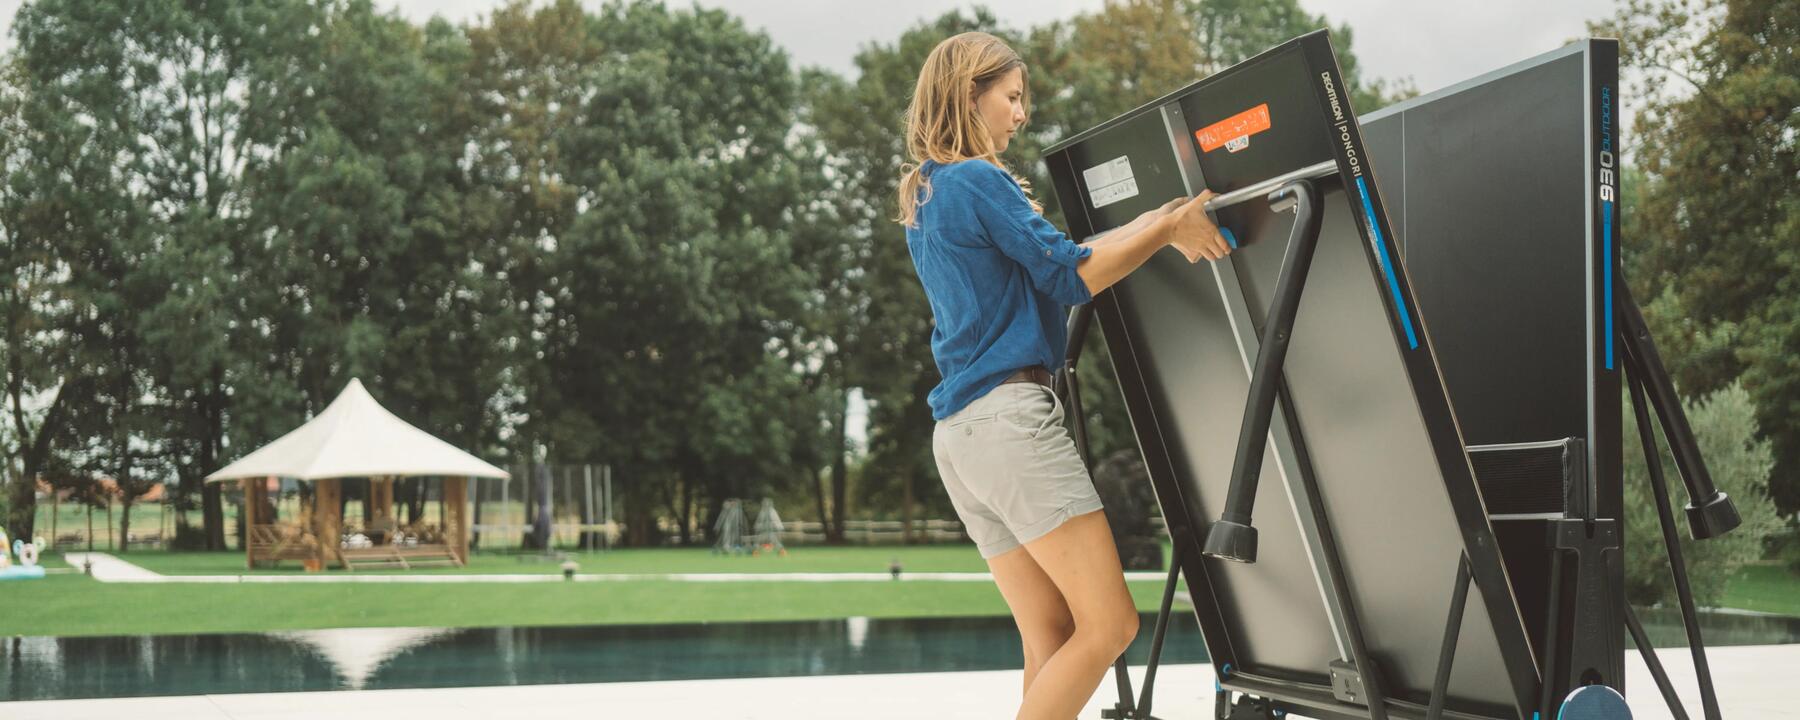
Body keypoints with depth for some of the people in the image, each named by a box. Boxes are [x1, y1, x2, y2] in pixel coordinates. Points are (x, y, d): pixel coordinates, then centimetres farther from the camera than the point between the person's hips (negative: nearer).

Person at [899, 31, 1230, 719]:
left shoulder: (925, 193, 20)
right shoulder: (981, 181, -7)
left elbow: (1044, 258, 21)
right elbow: (1071, 278, -6)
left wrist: (1150, 223, 18)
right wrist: (1170, 228, 1)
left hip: (958, 432, 10)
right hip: (1011, 413, -10)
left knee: (1052, 642, 6)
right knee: (1109, 624, -10)